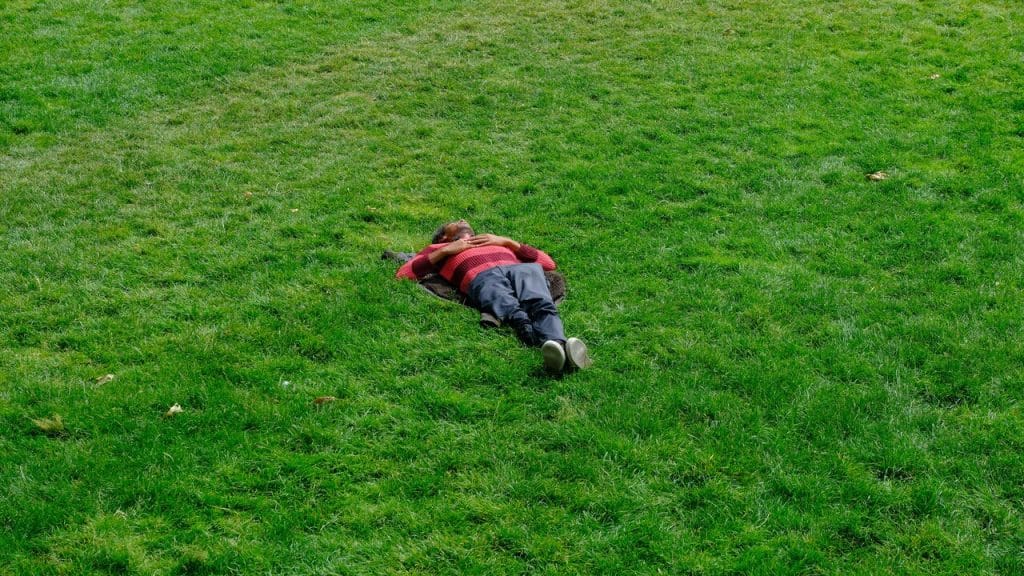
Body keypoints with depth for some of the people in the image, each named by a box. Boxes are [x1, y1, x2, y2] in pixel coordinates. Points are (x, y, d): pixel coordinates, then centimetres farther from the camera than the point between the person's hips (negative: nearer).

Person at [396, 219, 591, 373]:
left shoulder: (498, 242, 45)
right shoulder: (439, 248, 40)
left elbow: (548, 263, 34)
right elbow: (402, 275, 21)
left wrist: (507, 241, 25)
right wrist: (445, 251, 16)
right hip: (482, 276, -2)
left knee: (542, 305, -35)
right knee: (510, 309, -39)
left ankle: (559, 344, -63)